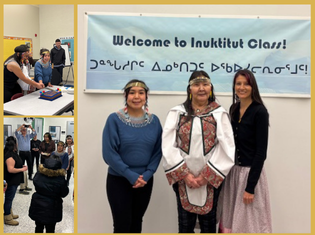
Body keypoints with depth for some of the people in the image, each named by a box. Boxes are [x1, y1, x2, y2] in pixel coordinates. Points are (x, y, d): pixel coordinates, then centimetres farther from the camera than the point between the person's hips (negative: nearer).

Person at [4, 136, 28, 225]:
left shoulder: (13, 153, 7)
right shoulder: (10, 156, -25)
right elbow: (10, 169, -30)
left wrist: (21, 166, 9)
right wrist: (22, 169, -20)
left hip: (14, 181, 10)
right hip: (11, 181, -10)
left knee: (9, 198, 21)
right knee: (9, 199, 1)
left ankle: (10, 214, 35)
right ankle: (7, 218, 12)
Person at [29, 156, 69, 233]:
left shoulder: (38, 175, -14)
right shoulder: (60, 179, -24)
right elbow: (64, 194, -10)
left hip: (37, 207, 3)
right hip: (51, 210, -3)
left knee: (38, 227, 23)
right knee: (50, 230, 14)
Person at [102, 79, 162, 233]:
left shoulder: (154, 121, 0)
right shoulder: (114, 119, -12)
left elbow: (158, 151, 2)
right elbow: (109, 153, -14)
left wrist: (147, 175, -12)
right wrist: (131, 176, -17)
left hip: (145, 181, 4)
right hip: (119, 181, -3)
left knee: (136, 222, 17)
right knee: (122, 224, 2)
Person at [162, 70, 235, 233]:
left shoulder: (219, 114, -1)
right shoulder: (177, 113, 0)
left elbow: (226, 148, -7)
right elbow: (168, 146, -6)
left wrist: (206, 176, -12)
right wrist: (185, 174, -12)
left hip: (211, 180, 0)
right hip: (183, 179, 0)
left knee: (208, 223, 13)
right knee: (185, 225, 10)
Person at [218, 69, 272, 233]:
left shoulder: (260, 112, -14)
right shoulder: (234, 109, 6)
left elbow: (261, 152, -16)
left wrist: (250, 186, -17)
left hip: (250, 172, -6)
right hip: (232, 171, 6)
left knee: (249, 221, 7)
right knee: (231, 218, 15)